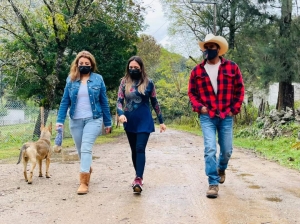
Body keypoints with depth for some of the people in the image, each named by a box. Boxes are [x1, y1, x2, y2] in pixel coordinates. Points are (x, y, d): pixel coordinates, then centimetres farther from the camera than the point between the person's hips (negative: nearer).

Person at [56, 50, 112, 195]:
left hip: (93, 119, -3)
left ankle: (84, 182, -13)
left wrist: (107, 122, 6)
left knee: (86, 149, -15)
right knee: (80, 150, 14)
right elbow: (65, 101, 4)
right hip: (75, 121, 3)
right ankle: (87, 169, 41)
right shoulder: (71, 80, 4)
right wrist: (60, 120, -5)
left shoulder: (98, 79, 0)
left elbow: (104, 102, 4)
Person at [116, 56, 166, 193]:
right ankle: (138, 176, 25)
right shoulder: (124, 82, 2)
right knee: (134, 150, 12)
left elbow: (154, 102, 5)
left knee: (140, 149, -14)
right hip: (129, 122, 3)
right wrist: (120, 113, -21)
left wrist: (161, 121, 8)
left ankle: (138, 180, -19)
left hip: (144, 121, -3)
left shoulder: (148, 83, -1)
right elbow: (119, 101, 0)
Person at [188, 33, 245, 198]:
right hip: (207, 117, -1)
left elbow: (239, 90, 5)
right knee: (210, 149, -12)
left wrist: (235, 109, -1)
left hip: (226, 116, 1)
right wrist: (199, 107, -5)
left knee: (227, 151, 11)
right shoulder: (197, 71, 1)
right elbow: (192, 92, 9)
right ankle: (213, 184, -3)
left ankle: (221, 169, 44)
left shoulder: (232, 67, 0)